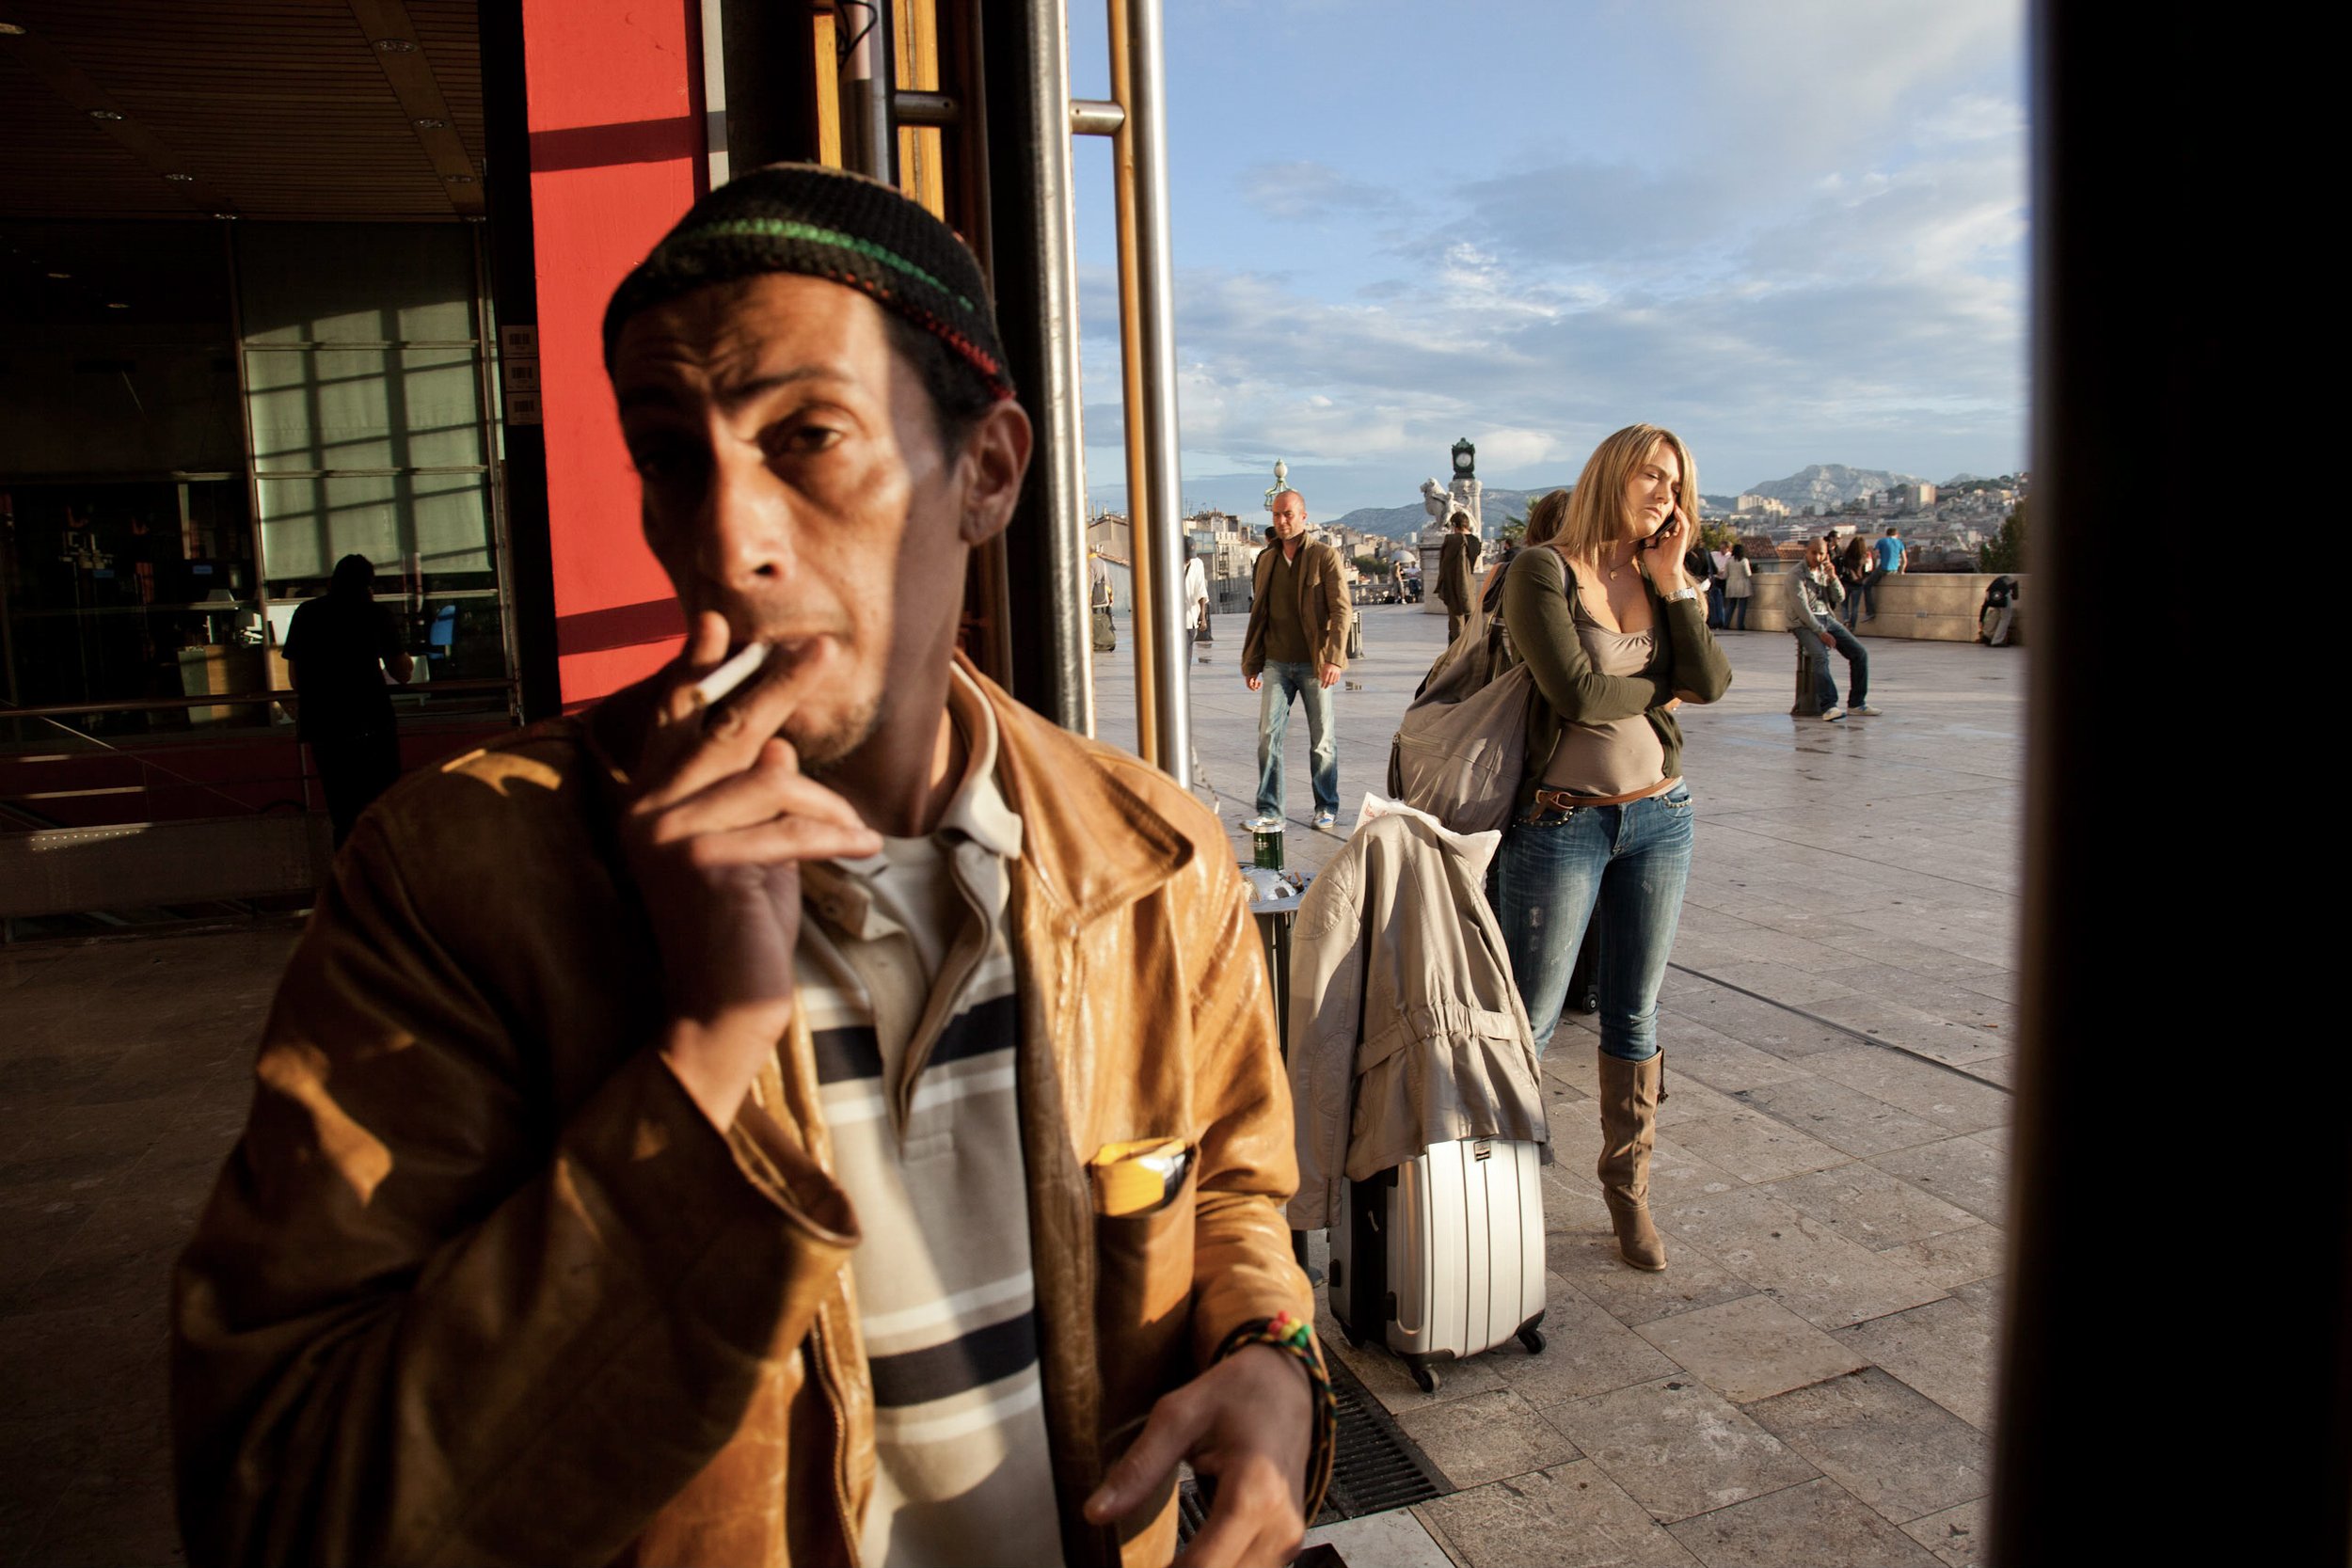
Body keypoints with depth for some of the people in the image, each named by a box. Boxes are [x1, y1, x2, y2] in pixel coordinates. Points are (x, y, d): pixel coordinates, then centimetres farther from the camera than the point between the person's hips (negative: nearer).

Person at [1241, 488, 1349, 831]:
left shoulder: (1325, 556, -4)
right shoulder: (1266, 559, 11)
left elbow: (1341, 610, -9)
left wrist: (1334, 659, -18)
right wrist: (1251, 663, 13)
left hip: (1314, 663, -4)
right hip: (1276, 663, 4)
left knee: (1322, 738, 6)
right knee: (1268, 735, -3)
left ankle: (1327, 807, 19)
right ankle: (1269, 810, 4)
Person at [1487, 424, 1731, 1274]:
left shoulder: (1667, 581, 10)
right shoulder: (1543, 571, -8)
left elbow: (1710, 682, -6)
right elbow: (1577, 692, -19)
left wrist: (1672, 580, -7)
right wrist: (1662, 689, -3)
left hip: (1659, 818, 6)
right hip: (1560, 822, -5)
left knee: (1634, 1016, 14)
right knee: (1528, 1021, 1)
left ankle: (1628, 1194, 28)